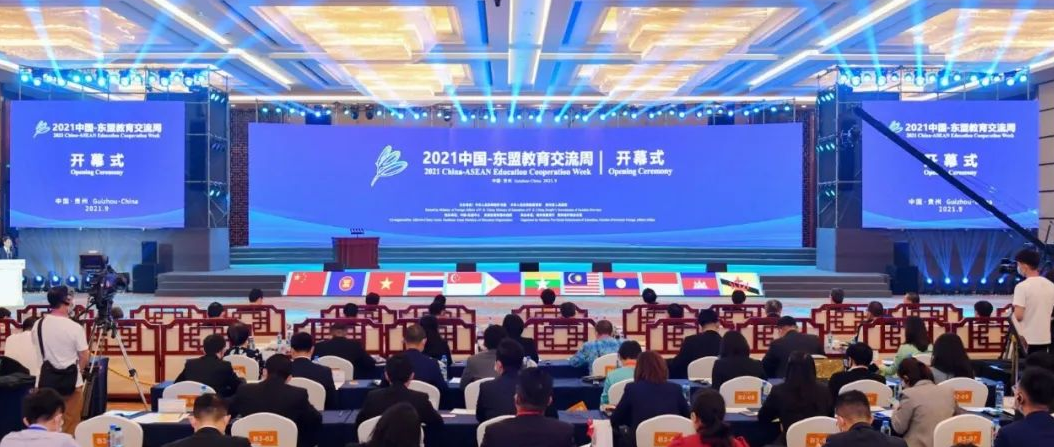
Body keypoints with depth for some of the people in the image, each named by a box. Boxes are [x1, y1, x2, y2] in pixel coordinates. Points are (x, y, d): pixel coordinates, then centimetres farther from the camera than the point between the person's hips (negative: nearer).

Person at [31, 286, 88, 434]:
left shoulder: (38, 325, -1)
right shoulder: (75, 327, -15)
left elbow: (38, 351, 12)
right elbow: (84, 357, -9)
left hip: (46, 380, 4)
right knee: (70, 424, 5)